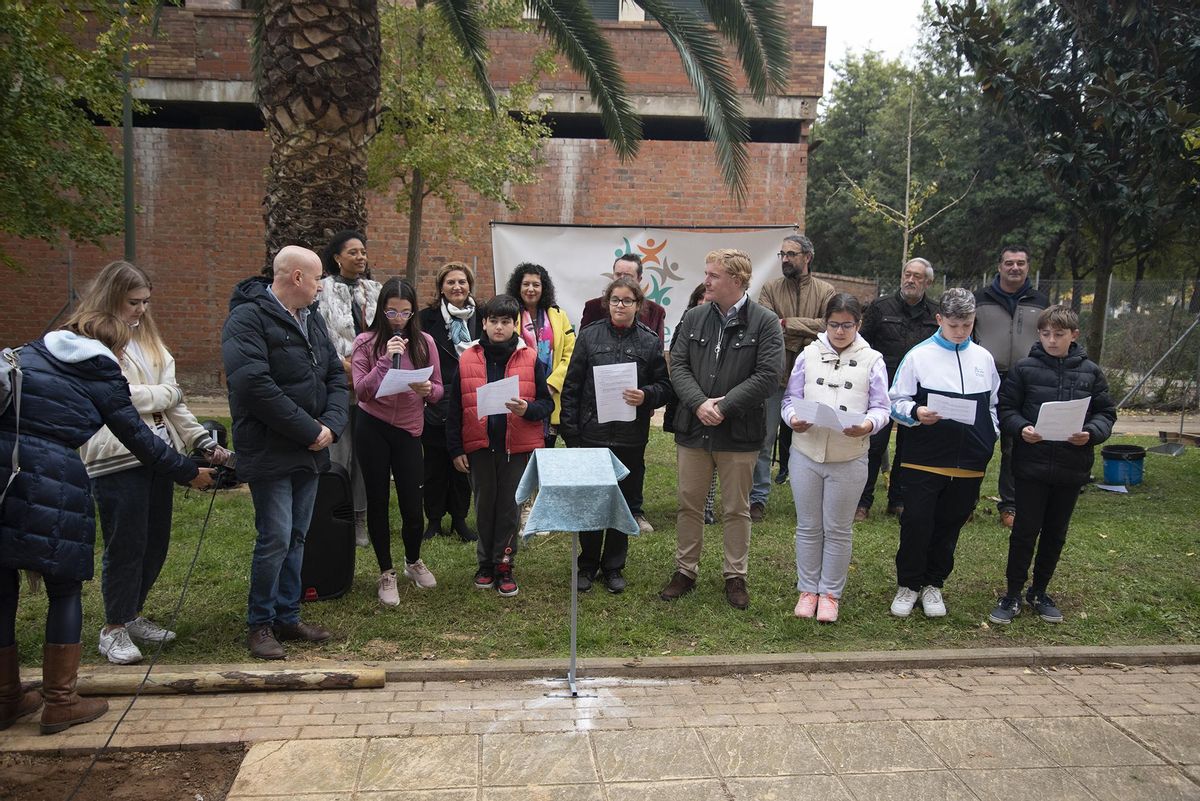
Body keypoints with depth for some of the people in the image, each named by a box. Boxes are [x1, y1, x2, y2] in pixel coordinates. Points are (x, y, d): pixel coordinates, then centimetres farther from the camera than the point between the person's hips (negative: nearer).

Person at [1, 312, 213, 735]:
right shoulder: (102, 373, 5)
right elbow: (138, 438, 8)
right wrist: (189, 472, 19)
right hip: (52, 483, -5)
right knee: (65, 589, 10)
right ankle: (60, 702, 16)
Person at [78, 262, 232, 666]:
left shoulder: (146, 337, 17)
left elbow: (172, 398, 12)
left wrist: (205, 441, 3)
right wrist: (163, 395, -2)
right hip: (117, 459, -8)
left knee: (156, 541, 13)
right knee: (126, 544, -1)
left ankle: (133, 614, 31)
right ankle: (114, 628, 15)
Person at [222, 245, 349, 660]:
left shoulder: (313, 319, 13)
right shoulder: (248, 318, -14)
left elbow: (336, 377, 11)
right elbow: (254, 385, -24)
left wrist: (331, 424, -8)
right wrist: (309, 431, -20)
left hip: (309, 453, 8)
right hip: (270, 452, -8)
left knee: (296, 538, 14)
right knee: (275, 539, -5)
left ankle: (287, 616, 25)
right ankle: (259, 624, 11)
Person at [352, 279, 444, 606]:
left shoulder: (424, 342, 1)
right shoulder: (366, 342, -4)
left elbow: (438, 389, 5)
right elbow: (361, 391, -11)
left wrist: (427, 390, -18)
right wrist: (386, 358, -21)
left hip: (409, 431, 1)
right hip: (372, 430, -1)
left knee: (412, 505, 0)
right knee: (377, 502, 7)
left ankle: (413, 562, 30)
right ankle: (386, 573, 23)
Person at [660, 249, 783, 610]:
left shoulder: (765, 323, -7)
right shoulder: (693, 318, 5)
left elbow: (767, 375, -13)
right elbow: (678, 365, 1)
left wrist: (724, 406, -18)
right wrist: (699, 403, -15)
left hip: (739, 432, -3)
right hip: (693, 428, 3)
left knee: (736, 509, 9)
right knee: (689, 505, 12)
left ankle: (735, 576, 23)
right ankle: (685, 571, 26)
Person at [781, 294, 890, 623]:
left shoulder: (872, 360, 1)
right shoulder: (809, 354, 5)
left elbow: (880, 408, -1)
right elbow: (791, 397, 4)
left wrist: (867, 425, -23)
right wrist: (794, 418, -17)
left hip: (849, 458, -1)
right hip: (806, 452, 2)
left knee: (838, 530, 9)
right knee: (808, 526, 11)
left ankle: (830, 593, 22)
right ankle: (808, 589, 24)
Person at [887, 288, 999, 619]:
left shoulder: (983, 358, 10)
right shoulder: (919, 355, -2)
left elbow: (993, 405, 19)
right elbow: (896, 402, -1)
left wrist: (990, 441, 9)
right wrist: (915, 413, -21)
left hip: (970, 463, 3)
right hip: (924, 460, -3)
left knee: (950, 525, 10)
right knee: (916, 524, -1)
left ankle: (933, 585, 24)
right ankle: (908, 585, 15)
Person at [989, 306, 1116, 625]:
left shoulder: (1090, 371, 3)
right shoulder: (1024, 369, -4)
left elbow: (1106, 413, 6)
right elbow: (1006, 409, -2)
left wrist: (1091, 433, -13)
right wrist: (1021, 429, -20)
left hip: (1072, 467, 3)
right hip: (1031, 465, -3)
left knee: (1055, 533, 14)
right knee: (1025, 530, 3)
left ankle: (1039, 592, 30)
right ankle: (1012, 595, 16)